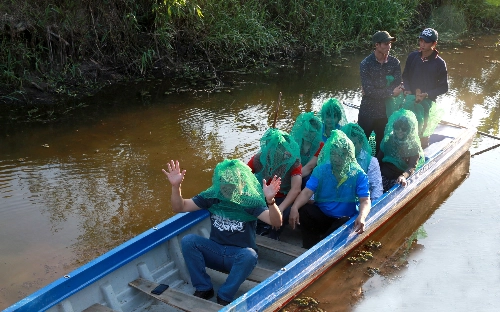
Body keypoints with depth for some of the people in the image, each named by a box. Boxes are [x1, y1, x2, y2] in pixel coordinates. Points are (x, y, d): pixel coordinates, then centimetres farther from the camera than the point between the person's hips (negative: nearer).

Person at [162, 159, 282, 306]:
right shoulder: (211, 196, -3)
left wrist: (270, 201, -46)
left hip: (240, 255, -3)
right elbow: (180, 207, -1)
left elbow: (276, 222, -26)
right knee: (188, 241, -20)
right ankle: (204, 288, -7)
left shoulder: (249, 201, -13)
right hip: (215, 250, 3)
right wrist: (176, 186, -21)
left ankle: (224, 296, -17)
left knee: (249, 255, -36)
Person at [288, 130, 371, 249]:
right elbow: (307, 192, -14)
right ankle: (310, 250, -10)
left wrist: (361, 216, -41)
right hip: (321, 215, 2)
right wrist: (294, 207, -35)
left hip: (345, 219, -2)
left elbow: (365, 200, -17)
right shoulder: (321, 170, -3)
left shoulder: (358, 174, -7)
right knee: (302, 210, -27)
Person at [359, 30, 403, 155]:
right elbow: (368, 90, -19)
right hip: (368, 111, -3)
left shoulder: (394, 62, -2)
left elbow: (397, 87, -8)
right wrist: (390, 92, -15)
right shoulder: (366, 64, -12)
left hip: (386, 110, 3)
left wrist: (375, 91, -16)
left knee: (382, 143, 14)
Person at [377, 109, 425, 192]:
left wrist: (403, 176, -37)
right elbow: (379, 158, 8)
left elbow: (412, 167, -16)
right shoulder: (388, 140, 7)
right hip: (383, 175, 2)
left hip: (399, 179, -2)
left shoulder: (414, 146, -4)